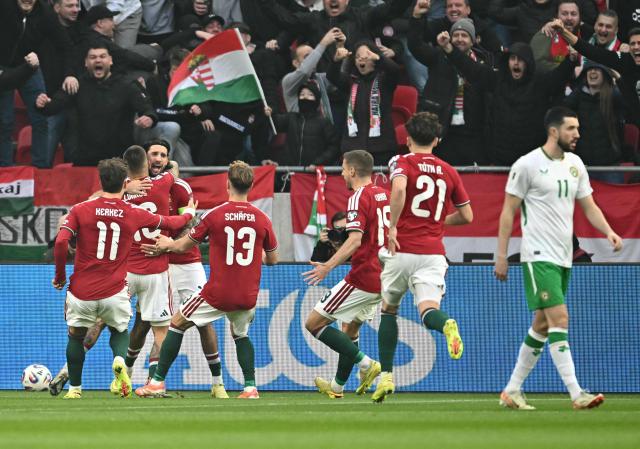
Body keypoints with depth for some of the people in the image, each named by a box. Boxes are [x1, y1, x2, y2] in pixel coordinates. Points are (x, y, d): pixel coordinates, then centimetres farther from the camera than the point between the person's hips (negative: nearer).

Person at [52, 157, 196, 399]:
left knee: (76, 335, 22)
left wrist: (60, 276, 0)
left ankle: (74, 388, 22)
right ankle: (119, 360, -9)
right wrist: (189, 214, 39)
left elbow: (61, 243, -15)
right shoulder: (134, 214, 1)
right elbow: (171, 223, 16)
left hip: (82, 291, -1)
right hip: (114, 292, 1)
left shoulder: (80, 210, -4)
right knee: (119, 331, 24)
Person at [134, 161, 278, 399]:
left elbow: (184, 246, 4)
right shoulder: (262, 219, -2)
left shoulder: (214, 215, -8)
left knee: (177, 324, 14)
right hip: (248, 296, 3)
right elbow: (272, 259, 11)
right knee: (240, 334, 28)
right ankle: (250, 387, 11)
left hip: (217, 294, -3)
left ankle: (158, 382, 13)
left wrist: (168, 244, 26)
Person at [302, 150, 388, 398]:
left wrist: (328, 266, -31)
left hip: (362, 278, -9)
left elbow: (355, 240, -25)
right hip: (383, 279, 9)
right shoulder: (385, 195, 12)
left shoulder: (358, 198, -13)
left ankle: (365, 363, -11)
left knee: (314, 323, -2)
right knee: (350, 329, 25)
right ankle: (337, 385, 33)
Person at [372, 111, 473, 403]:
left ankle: (386, 375, 15)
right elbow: (466, 216, 16)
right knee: (428, 310, -10)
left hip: (402, 250, -2)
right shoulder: (449, 172, 13)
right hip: (433, 252, 2)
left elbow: (399, 187, -23)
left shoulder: (402, 163, 1)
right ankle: (446, 325, -47)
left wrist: (392, 227, -17)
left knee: (389, 309, 17)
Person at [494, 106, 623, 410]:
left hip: (563, 258, 8)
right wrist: (501, 255, -8)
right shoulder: (528, 165, -9)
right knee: (559, 319, -15)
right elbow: (508, 211, -5)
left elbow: (589, 206, 14)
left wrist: (608, 231, -5)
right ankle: (576, 394, -19)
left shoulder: (575, 165, 11)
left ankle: (512, 390, 19)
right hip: (538, 256, -8)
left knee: (542, 326, 10)